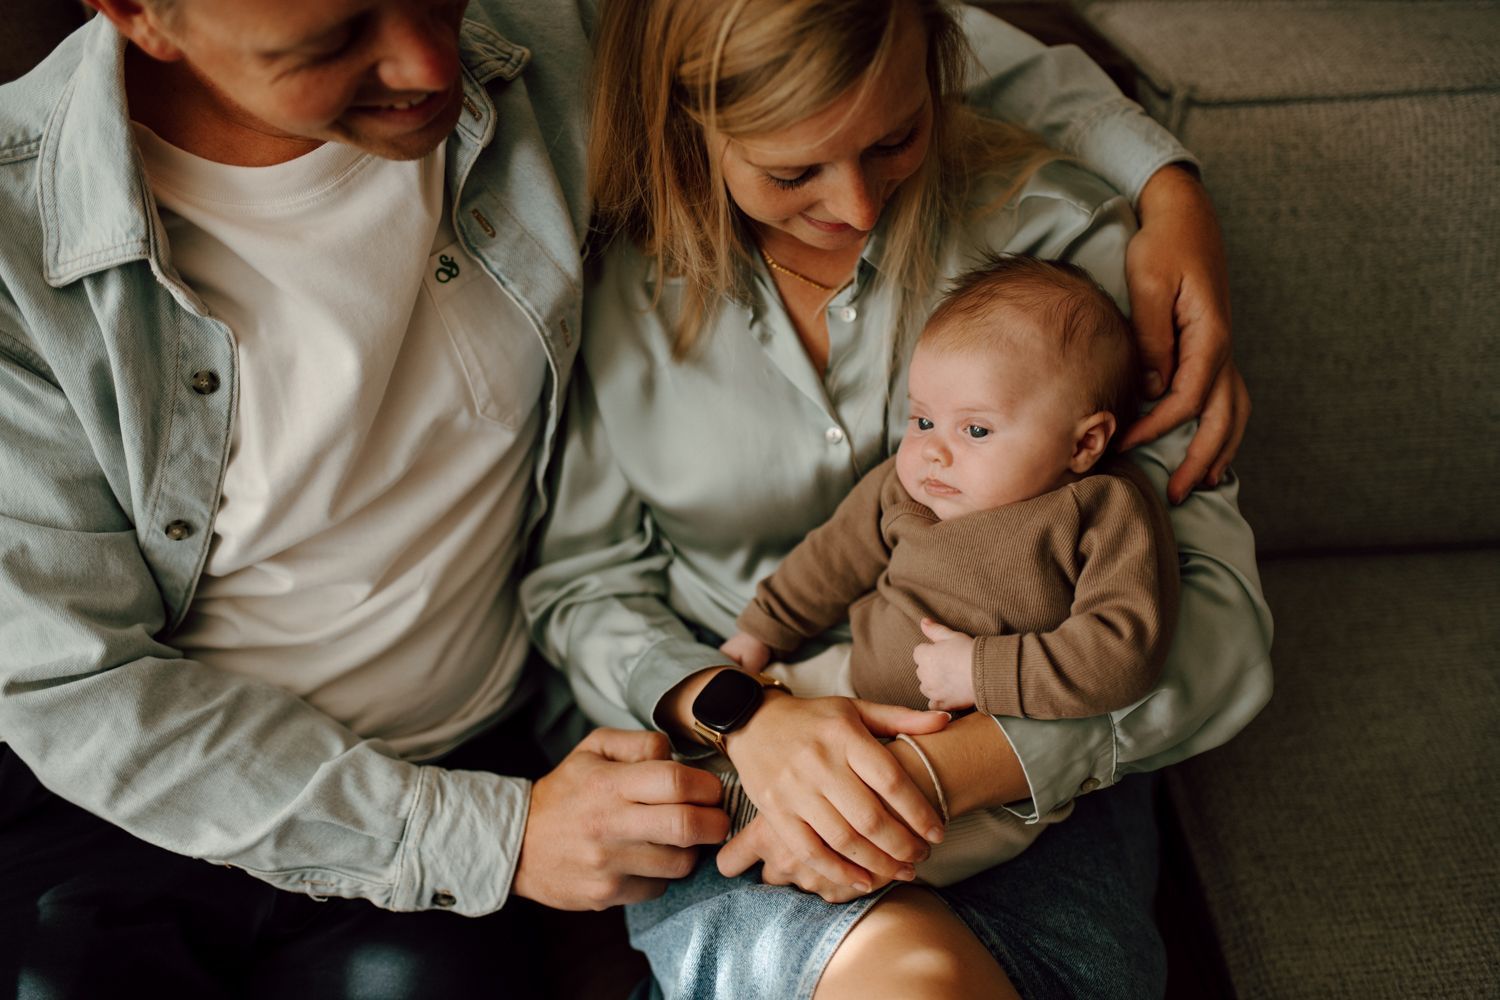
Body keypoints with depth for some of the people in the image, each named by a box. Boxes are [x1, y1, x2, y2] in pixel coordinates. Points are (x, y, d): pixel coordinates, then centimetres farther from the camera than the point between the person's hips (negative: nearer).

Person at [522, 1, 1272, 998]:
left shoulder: (1057, 233, -6)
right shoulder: (612, 276, -4)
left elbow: (1218, 614, -9)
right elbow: (579, 585, 3)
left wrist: (949, 765, -22)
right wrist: (743, 715, -19)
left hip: (1029, 773, 2)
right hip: (722, 758, -1)